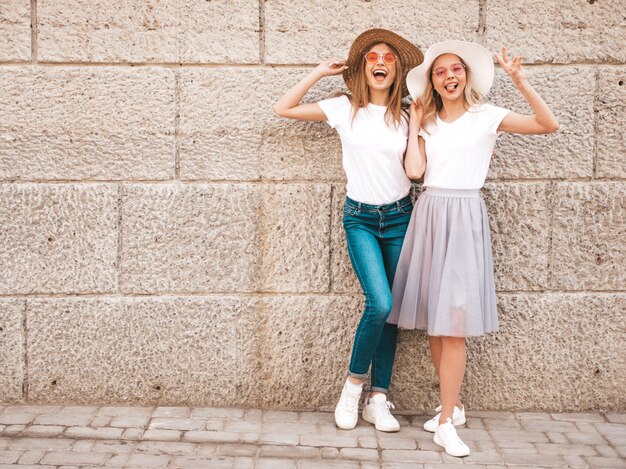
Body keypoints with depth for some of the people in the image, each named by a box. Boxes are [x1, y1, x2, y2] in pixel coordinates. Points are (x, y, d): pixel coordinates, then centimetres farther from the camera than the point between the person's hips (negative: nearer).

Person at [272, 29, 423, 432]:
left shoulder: (406, 117, 6)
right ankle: (354, 382, 4)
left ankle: (378, 399, 11)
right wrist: (320, 73, 4)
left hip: (399, 217, 3)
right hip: (360, 219, -3)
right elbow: (283, 108, 4)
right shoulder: (345, 109, 1)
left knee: (390, 311, 3)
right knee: (380, 304, -19)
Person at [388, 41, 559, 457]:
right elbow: (414, 170, -1)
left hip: (464, 218, -4)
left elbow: (550, 125, -8)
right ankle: (454, 405, 20)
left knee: (453, 324, -9)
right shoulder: (429, 123, 13)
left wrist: (521, 82, -14)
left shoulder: (487, 116, 3)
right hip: (428, 216, 4)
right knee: (434, 323, 5)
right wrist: (414, 126, 6)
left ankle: (446, 422, -4)